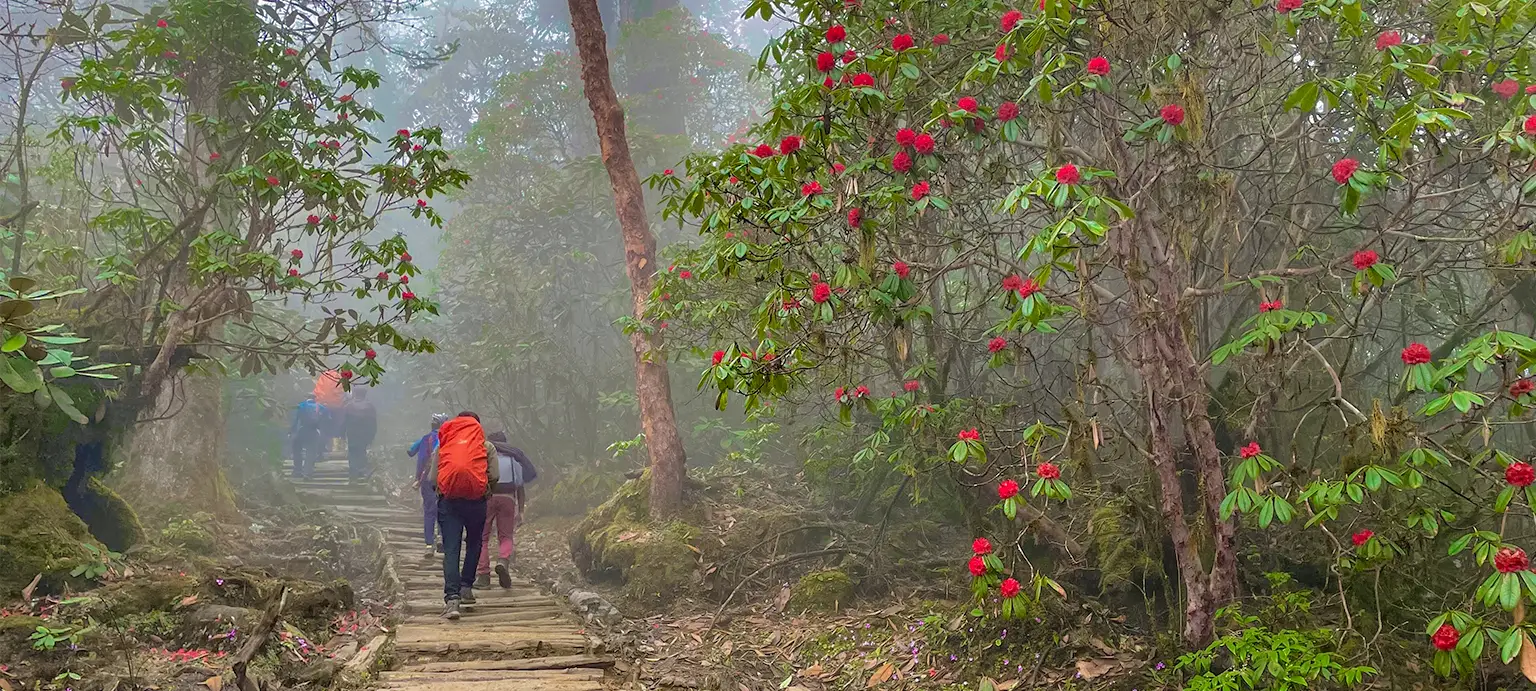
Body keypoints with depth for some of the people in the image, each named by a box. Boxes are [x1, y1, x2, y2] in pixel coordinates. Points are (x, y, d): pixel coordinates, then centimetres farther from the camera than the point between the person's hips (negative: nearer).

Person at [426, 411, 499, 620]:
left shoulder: (442, 446, 13)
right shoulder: (487, 446, 9)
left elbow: (431, 479, 8)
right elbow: (494, 477, 3)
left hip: (448, 501, 0)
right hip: (476, 501, 0)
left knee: (451, 550, -2)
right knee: (473, 544, 22)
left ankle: (452, 598, -14)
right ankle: (466, 587, 20)